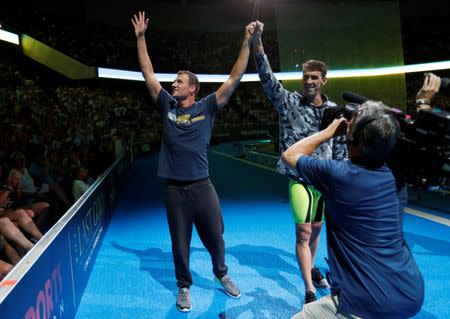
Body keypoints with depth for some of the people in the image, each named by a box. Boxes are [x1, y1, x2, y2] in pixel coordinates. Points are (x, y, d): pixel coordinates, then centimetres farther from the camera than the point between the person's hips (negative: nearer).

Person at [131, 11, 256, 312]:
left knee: (215, 237, 14)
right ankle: (184, 286, 33)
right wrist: (141, 37, 6)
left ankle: (221, 274, 41)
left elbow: (235, 78, -3)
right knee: (180, 242, 12)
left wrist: (247, 42, -6)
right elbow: (148, 73, 7)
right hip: (175, 189, 1)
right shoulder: (168, 105, 5)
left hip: (202, 186, -1)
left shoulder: (207, 107, 0)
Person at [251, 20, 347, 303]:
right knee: (303, 232, -6)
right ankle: (310, 290, 5)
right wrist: (257, 42, -28)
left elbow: (341, 148, 8)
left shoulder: (334, 111, 4)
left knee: (316, 229, 17)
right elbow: (267, 77, -16)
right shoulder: (289, 102, -4)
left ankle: (311, 268, 41)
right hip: (300, 178, -3)